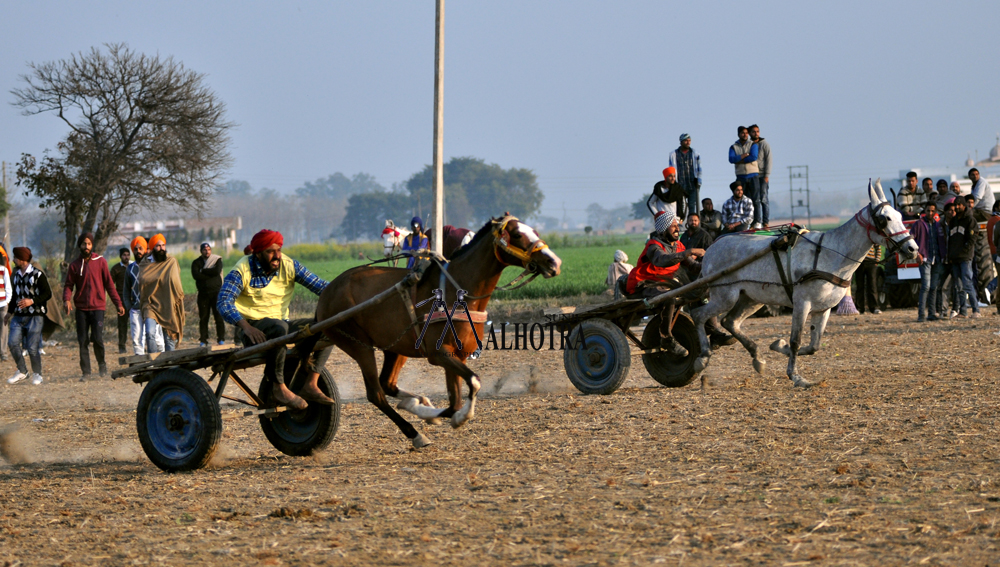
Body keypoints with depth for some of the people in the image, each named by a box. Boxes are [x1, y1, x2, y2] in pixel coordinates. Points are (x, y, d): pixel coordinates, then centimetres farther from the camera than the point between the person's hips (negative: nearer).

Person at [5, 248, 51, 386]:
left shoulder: (38, 275, -8)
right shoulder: (17, 275, 14)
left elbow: (47, 294, -10)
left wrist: (32, 301, -22)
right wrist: (10, 312, 24)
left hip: (35, 316, -6)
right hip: (19, 316, 6)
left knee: (33, 347, -6)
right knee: (13, 343, -6)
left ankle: (37, 374, 11)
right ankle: (22, 371, 9)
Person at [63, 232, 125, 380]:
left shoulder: (100, 262, 4)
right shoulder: (75, 265, 6)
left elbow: (109, 284, 6)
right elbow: (68, 285, 5)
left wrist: (118, 303, 1)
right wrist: (67, 300, -16)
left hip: (98, 307, -2)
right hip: (81, 308, 2)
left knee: (97, 338, -11)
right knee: (83, 341, 1)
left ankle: (101, 363, 14)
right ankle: (86, 371, 8)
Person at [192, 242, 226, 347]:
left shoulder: (217, 260, 7)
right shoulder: (196, 262, 9)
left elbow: (217, 271, -13)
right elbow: (195, 275, -9)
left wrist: (203, 271, -6)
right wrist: (210, 274, -10)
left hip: (216, 292, -1)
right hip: (203, 293, 1)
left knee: (219, 315, -6)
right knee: (203, 317, 1)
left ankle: (221, 339, -2)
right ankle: (203, 340, 5)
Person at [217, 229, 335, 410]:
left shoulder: (288, 265, 2)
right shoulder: (242, 271, -11)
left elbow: (319, 286, -3)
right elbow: (224, 303, -22)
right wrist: (246, 326, -38)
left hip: (281, 324, 6)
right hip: (251, 329, -6)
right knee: (279, 328, -38)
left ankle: (311, 386, -15)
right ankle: (279, 389, -29)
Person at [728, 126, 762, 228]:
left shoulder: (753, 145, 6)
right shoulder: (733, 147, 9)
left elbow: (754, 157, -11)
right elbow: (731, 159, -8)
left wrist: (739, 160, -9)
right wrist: (745, 155, -13)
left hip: (753, 175, -2)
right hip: (740, 176, 2)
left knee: (755, 199, -6)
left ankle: (757, 222, -6)